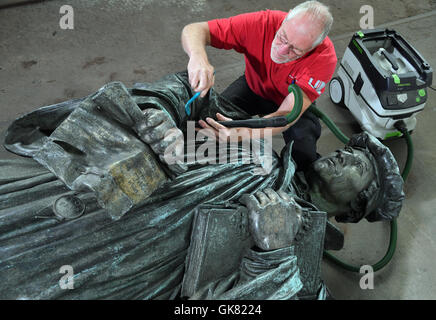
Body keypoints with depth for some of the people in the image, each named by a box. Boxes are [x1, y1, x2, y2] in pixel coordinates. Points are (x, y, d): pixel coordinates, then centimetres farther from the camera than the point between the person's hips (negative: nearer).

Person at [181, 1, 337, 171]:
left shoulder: (324, 57, -36)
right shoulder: (261, 23, -32)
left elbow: (288, 113, -43)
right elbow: (194, 30, -30)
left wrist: (246, 132, -62)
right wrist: (198, 56, -55)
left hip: (295, 101, -1)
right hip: (254, 88, 2)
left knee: (304, 156, -27)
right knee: (206, 117, -22)